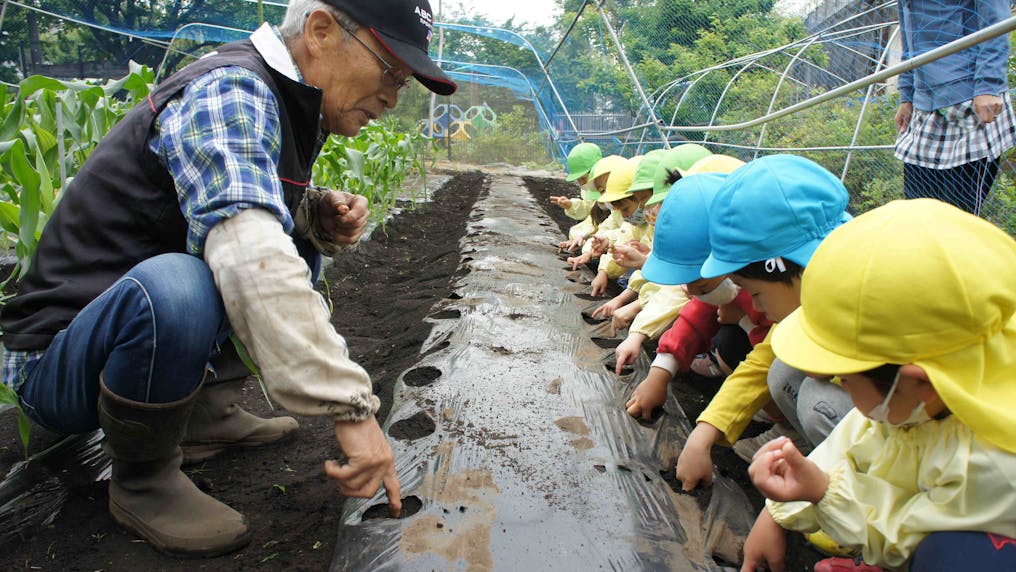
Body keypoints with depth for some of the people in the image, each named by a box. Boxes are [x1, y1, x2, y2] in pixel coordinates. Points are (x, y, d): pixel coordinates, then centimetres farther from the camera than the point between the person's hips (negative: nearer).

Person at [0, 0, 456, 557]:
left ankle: (196, 402, 8)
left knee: (300, 255, 11)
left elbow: (261, 209, 15)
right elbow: (250, 252, -39)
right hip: (55, 358, -8)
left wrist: (317, 215, -9)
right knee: (172, 286, -37)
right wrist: (351, 406, -40)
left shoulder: (282, 99, 4)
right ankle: (142, 482, -10)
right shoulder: (229, 93, -23)